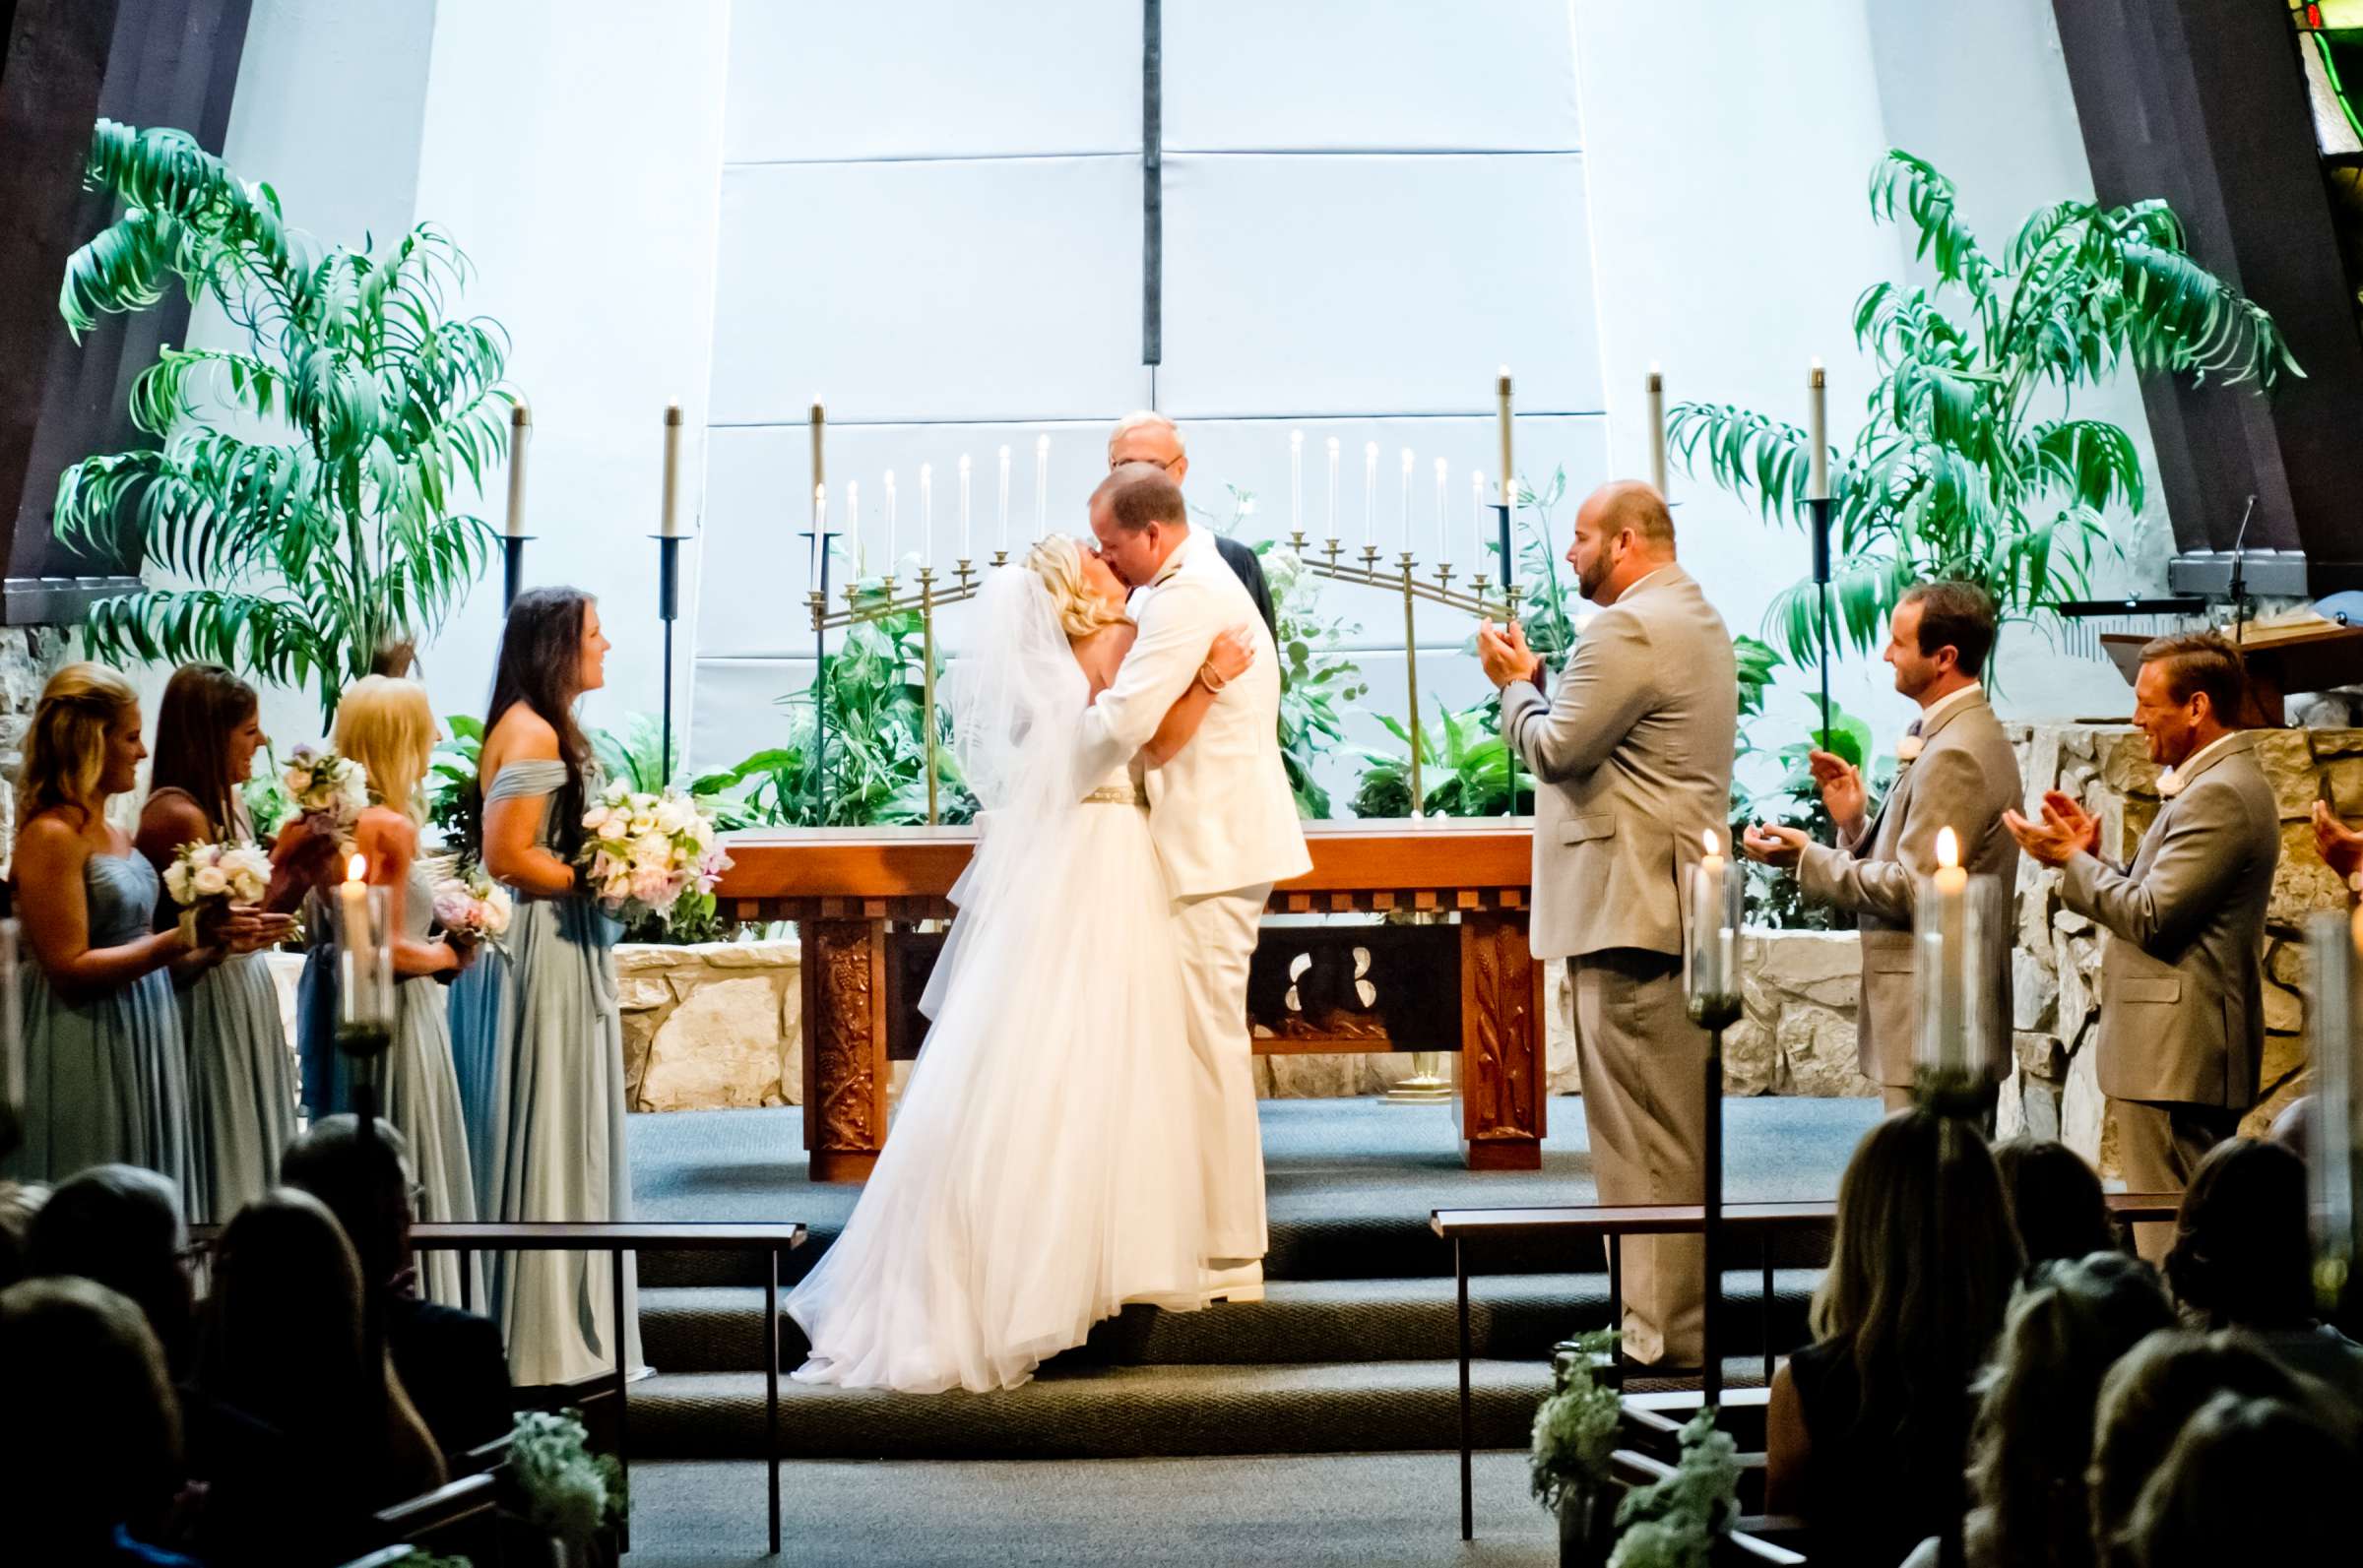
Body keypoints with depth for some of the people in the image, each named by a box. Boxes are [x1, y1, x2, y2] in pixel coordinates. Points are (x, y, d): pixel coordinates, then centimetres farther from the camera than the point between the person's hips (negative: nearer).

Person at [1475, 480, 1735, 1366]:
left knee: (1644, 1132, -7)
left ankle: (1662, 1335, -2)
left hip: (1631, 906, -11)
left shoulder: (1630, 629, -16)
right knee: (1676, 1120, 16)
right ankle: (1680, 1314, 24)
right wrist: (1540, 678, 8)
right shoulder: (1694, 617, 19)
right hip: (1675, 898, 11)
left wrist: (1514, 683, -1)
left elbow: (1556, 748, -18)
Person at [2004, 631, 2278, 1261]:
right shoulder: (2214, 783, 18)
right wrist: (2094, 854, 9)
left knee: (2171, 1243, -8)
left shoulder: (2221, 794, -16)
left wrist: (2071, 859, -8)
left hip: (2176, 1060, -11)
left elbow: (2150, 917, -20)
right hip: (2180, 1050, 11)